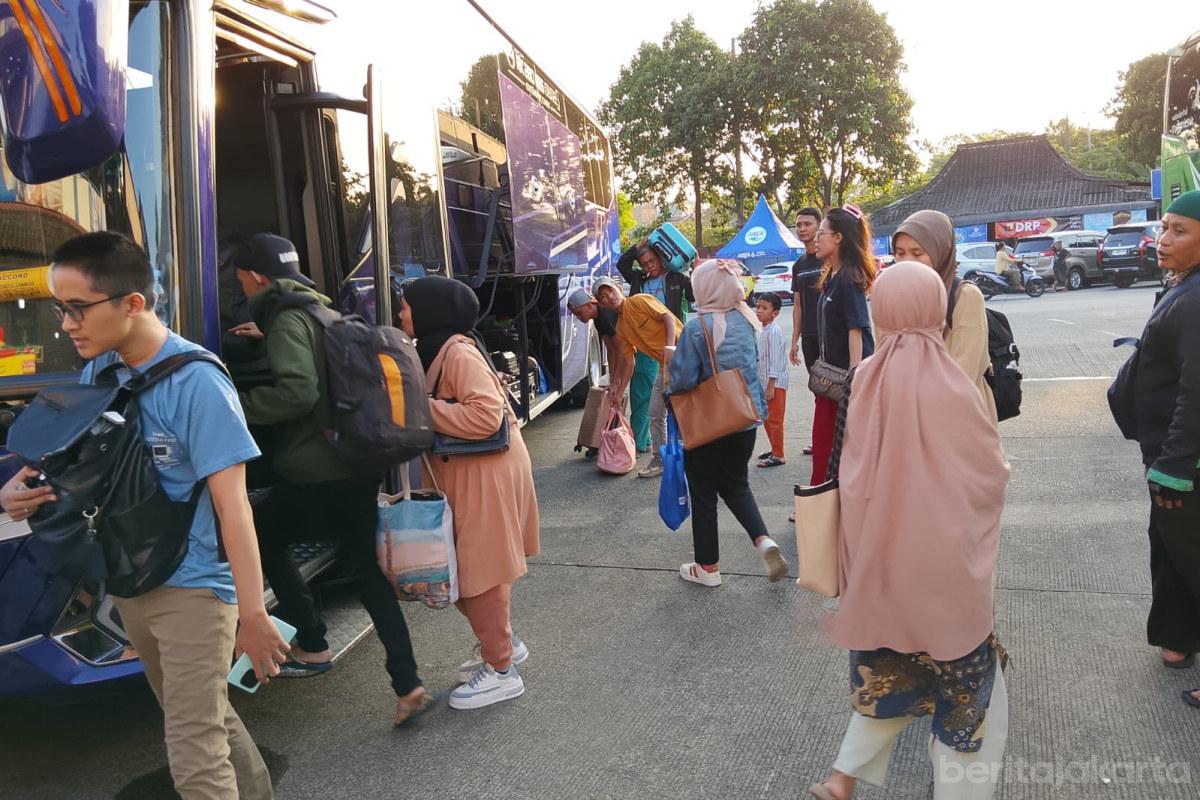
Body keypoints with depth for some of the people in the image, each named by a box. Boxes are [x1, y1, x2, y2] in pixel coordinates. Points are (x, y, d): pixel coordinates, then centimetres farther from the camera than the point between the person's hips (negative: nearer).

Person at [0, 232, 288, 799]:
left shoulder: (195, 382, -20)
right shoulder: (98, 370, 1)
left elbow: (231, 503, -23)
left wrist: (253, 615, -24)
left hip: (191, 588, -7)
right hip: (128, 581, 7)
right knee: (206, 715, 23)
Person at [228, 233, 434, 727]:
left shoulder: (287, 319, -10)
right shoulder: (324, 310, 16)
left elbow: (298, 390, -23)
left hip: (316, 472, -8)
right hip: (360, 466, 8)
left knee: (263, 539, 15)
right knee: (366, 568, 13)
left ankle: (313, 647, 18)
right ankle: (407, 685, 12)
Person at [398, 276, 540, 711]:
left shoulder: (460, 353, -18)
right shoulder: (436, 351, 11)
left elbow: (485, 415, -27)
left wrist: (420, 409, -21)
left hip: (485, 475, -9)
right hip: (461, 475, 9)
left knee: (480, 572, 1)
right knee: (460, 569, 17)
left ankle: (501, 670, 16)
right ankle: (502, 644, 34)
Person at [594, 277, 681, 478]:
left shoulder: (639, 301, -5)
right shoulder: (621, 328, 13)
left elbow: (669, 319, -12)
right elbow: (628, 362, 15)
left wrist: (669, 347, -24)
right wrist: (619, 392, 13)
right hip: (665, 366, 8)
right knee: (656, 415, 10)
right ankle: (660, 460, 21)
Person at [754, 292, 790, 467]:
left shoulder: (774, 332, -18)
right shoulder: (763, 331, 11)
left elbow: (775, 360, -21)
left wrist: (771, 386, -22)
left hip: (775, 383, -9)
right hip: (765, 382, 10)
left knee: (775, 420, -3)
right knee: (766, 419, 17)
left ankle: (779, 456, 4)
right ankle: (775, 450, 29)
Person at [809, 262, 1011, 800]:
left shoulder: (865, 379, -6)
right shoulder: (948, 385, -19)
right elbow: (991, 473, -6)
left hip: (877, 553, 5)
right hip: (940, 557, -5)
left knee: (890, 667, 24)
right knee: (967, 684, 16)